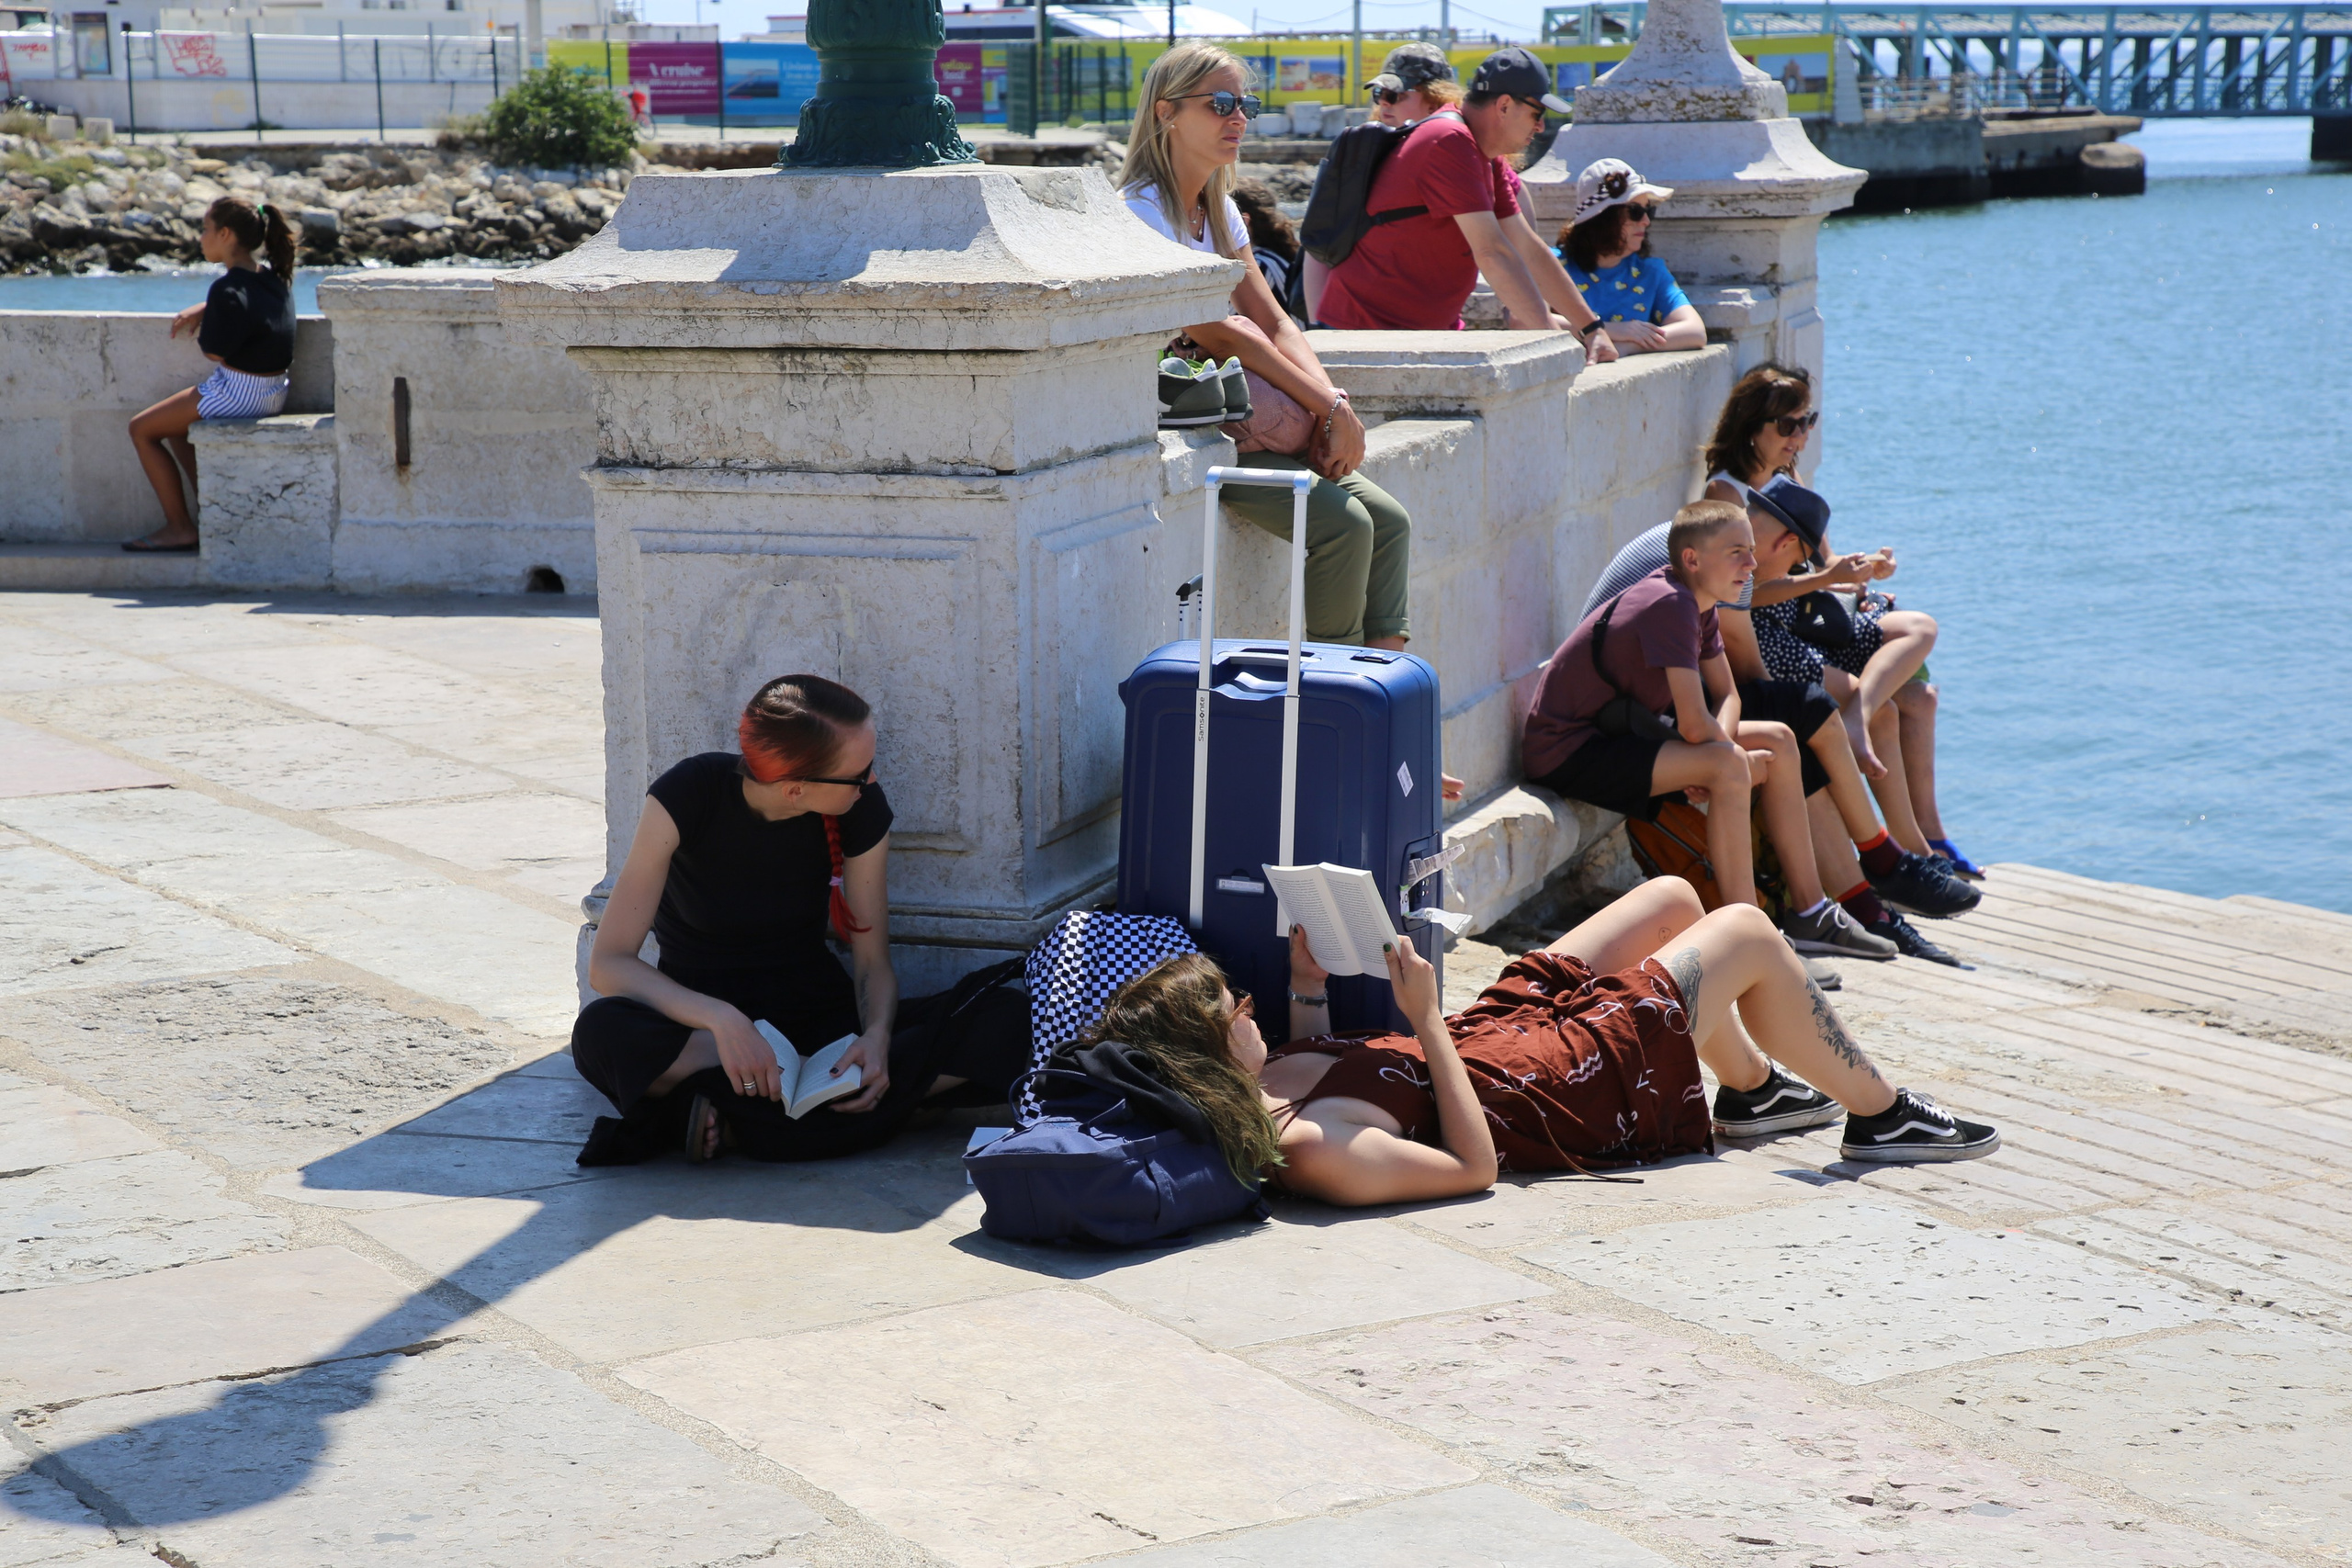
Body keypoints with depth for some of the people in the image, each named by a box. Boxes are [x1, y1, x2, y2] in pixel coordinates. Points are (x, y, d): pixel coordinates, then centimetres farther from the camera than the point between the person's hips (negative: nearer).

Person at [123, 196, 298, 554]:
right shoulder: (273, 280, 6)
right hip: (272, 392, 9)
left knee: (142, 429, 6)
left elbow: (214, 351, -17)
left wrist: (199, 329, 5)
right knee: (175, 426, 29)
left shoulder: (227, 289, -21)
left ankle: (180, 529, 6)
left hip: (238, 392, -9)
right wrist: (199, 311, 11)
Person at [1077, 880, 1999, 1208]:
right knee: (1748, 932, 5)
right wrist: (1427, 1022, -31)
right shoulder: (1310, 1153, -39)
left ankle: (1753, 1088, 49)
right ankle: (1881, 1115, 27)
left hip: (1498, 1030, 9)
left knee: (1673, 898, 25)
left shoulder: (1254, 1097, -12)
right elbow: (1474, 1165, -31)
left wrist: (1305, 987, -2)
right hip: (1579, 1087, -9)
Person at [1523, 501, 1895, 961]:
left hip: (1621, 731, 11)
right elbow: (1694, 725, -28)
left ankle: (1810, 915, 15)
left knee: (1778, 741, 9)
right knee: (1729, 766, -29)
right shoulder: (1670, 605, -24)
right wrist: (1723, 759, -8)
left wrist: (1722, 748, -8)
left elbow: (1726, 695, 12)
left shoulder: (1697, 603, 6)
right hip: (1567, 753, -11)